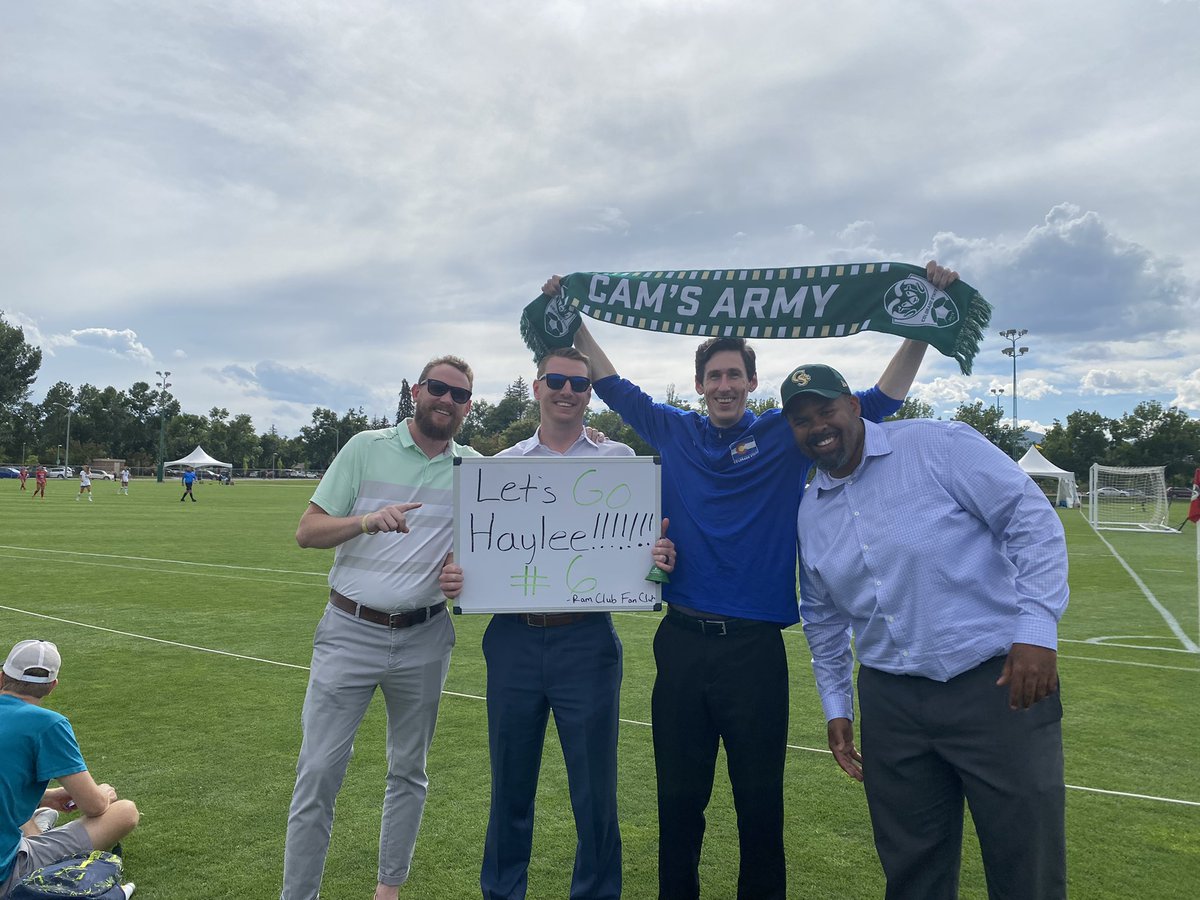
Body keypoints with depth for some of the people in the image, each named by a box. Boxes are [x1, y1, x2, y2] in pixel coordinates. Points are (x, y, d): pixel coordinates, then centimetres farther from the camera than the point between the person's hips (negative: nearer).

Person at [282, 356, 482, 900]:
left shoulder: (475, 467, 3)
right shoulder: (366, 448, -2)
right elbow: (307, 532, -4)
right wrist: (369, 520, -22)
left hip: (424, 639, 2)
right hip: (350, 631, -2)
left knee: (409, 770, 14)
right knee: (318, 771, -1)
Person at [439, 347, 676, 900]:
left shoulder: (619, 461, 5)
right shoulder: (501, 465, 10)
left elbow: (647, 543, 3)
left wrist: (662, 558, -20)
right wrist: (454, 577, -8)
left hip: (586, 639, -2)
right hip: (514, 639, 2)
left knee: (594, 786, 7)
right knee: (509, 783, 15)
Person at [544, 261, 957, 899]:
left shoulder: (788, 435, 3)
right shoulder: (675, 432, 7)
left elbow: (878, 400, 3)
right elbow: (615, 386, 18)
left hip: (756, 646, -1)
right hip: (682, 639, 2)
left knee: (760, 798, 10)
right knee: (679, 795, 14)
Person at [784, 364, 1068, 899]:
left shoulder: (939, 445, -9)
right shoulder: (810, 513, 9)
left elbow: (1032, 519, -11)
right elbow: (823, 618, 19)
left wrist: (1037, 629, -19)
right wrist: (836, 707, 17)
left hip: (998, 682, -4)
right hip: (891, 700, 5)